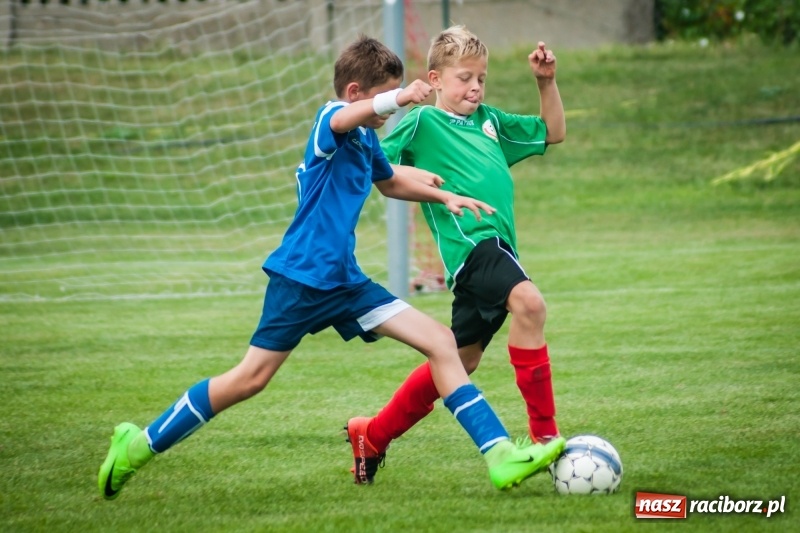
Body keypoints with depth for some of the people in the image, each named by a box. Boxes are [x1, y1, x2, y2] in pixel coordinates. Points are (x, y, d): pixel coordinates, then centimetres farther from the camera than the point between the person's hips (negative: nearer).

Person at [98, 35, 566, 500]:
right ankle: (141, 444, 9)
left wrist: (445, 196, 28)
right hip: (302, 275, -8)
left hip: (345, 281, 8)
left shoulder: (367, 139, 15)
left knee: (441, 342, -2)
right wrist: (399, 97, -56)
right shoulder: (331, 120, -11)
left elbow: (391, 181, 38)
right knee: (251, 378, -4)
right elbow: (344, 118, -39)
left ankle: (499, 454, -5)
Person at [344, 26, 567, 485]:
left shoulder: (490, 121, 23)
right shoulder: (423, 122, 3)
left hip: (497, 248, 8)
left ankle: (373, 436, 28)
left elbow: (553, 133, 31)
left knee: (461, 358, 13)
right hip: (469, 241, -8)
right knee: (528, 300, -32)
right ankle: (544, 433, -29)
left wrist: (547, 82, 19)